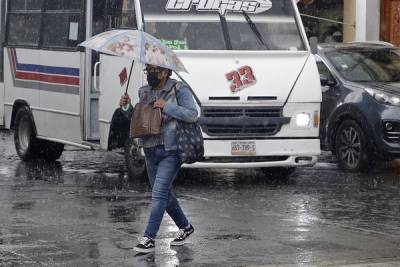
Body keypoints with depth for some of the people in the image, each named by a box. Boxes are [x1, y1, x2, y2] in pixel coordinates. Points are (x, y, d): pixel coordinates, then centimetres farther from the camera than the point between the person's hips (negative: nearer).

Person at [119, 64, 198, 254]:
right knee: (164, 194, 15)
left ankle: (149, 239, -14)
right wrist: (127, 106, 0)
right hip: (150, 151, 7)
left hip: (171, 151, -7)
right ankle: (185, 227, 33)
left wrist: (166, 106, -20)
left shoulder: (179, 89, -7)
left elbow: (192, 114, -16)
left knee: (159, 193, -13)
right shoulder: (144, 92, 12)